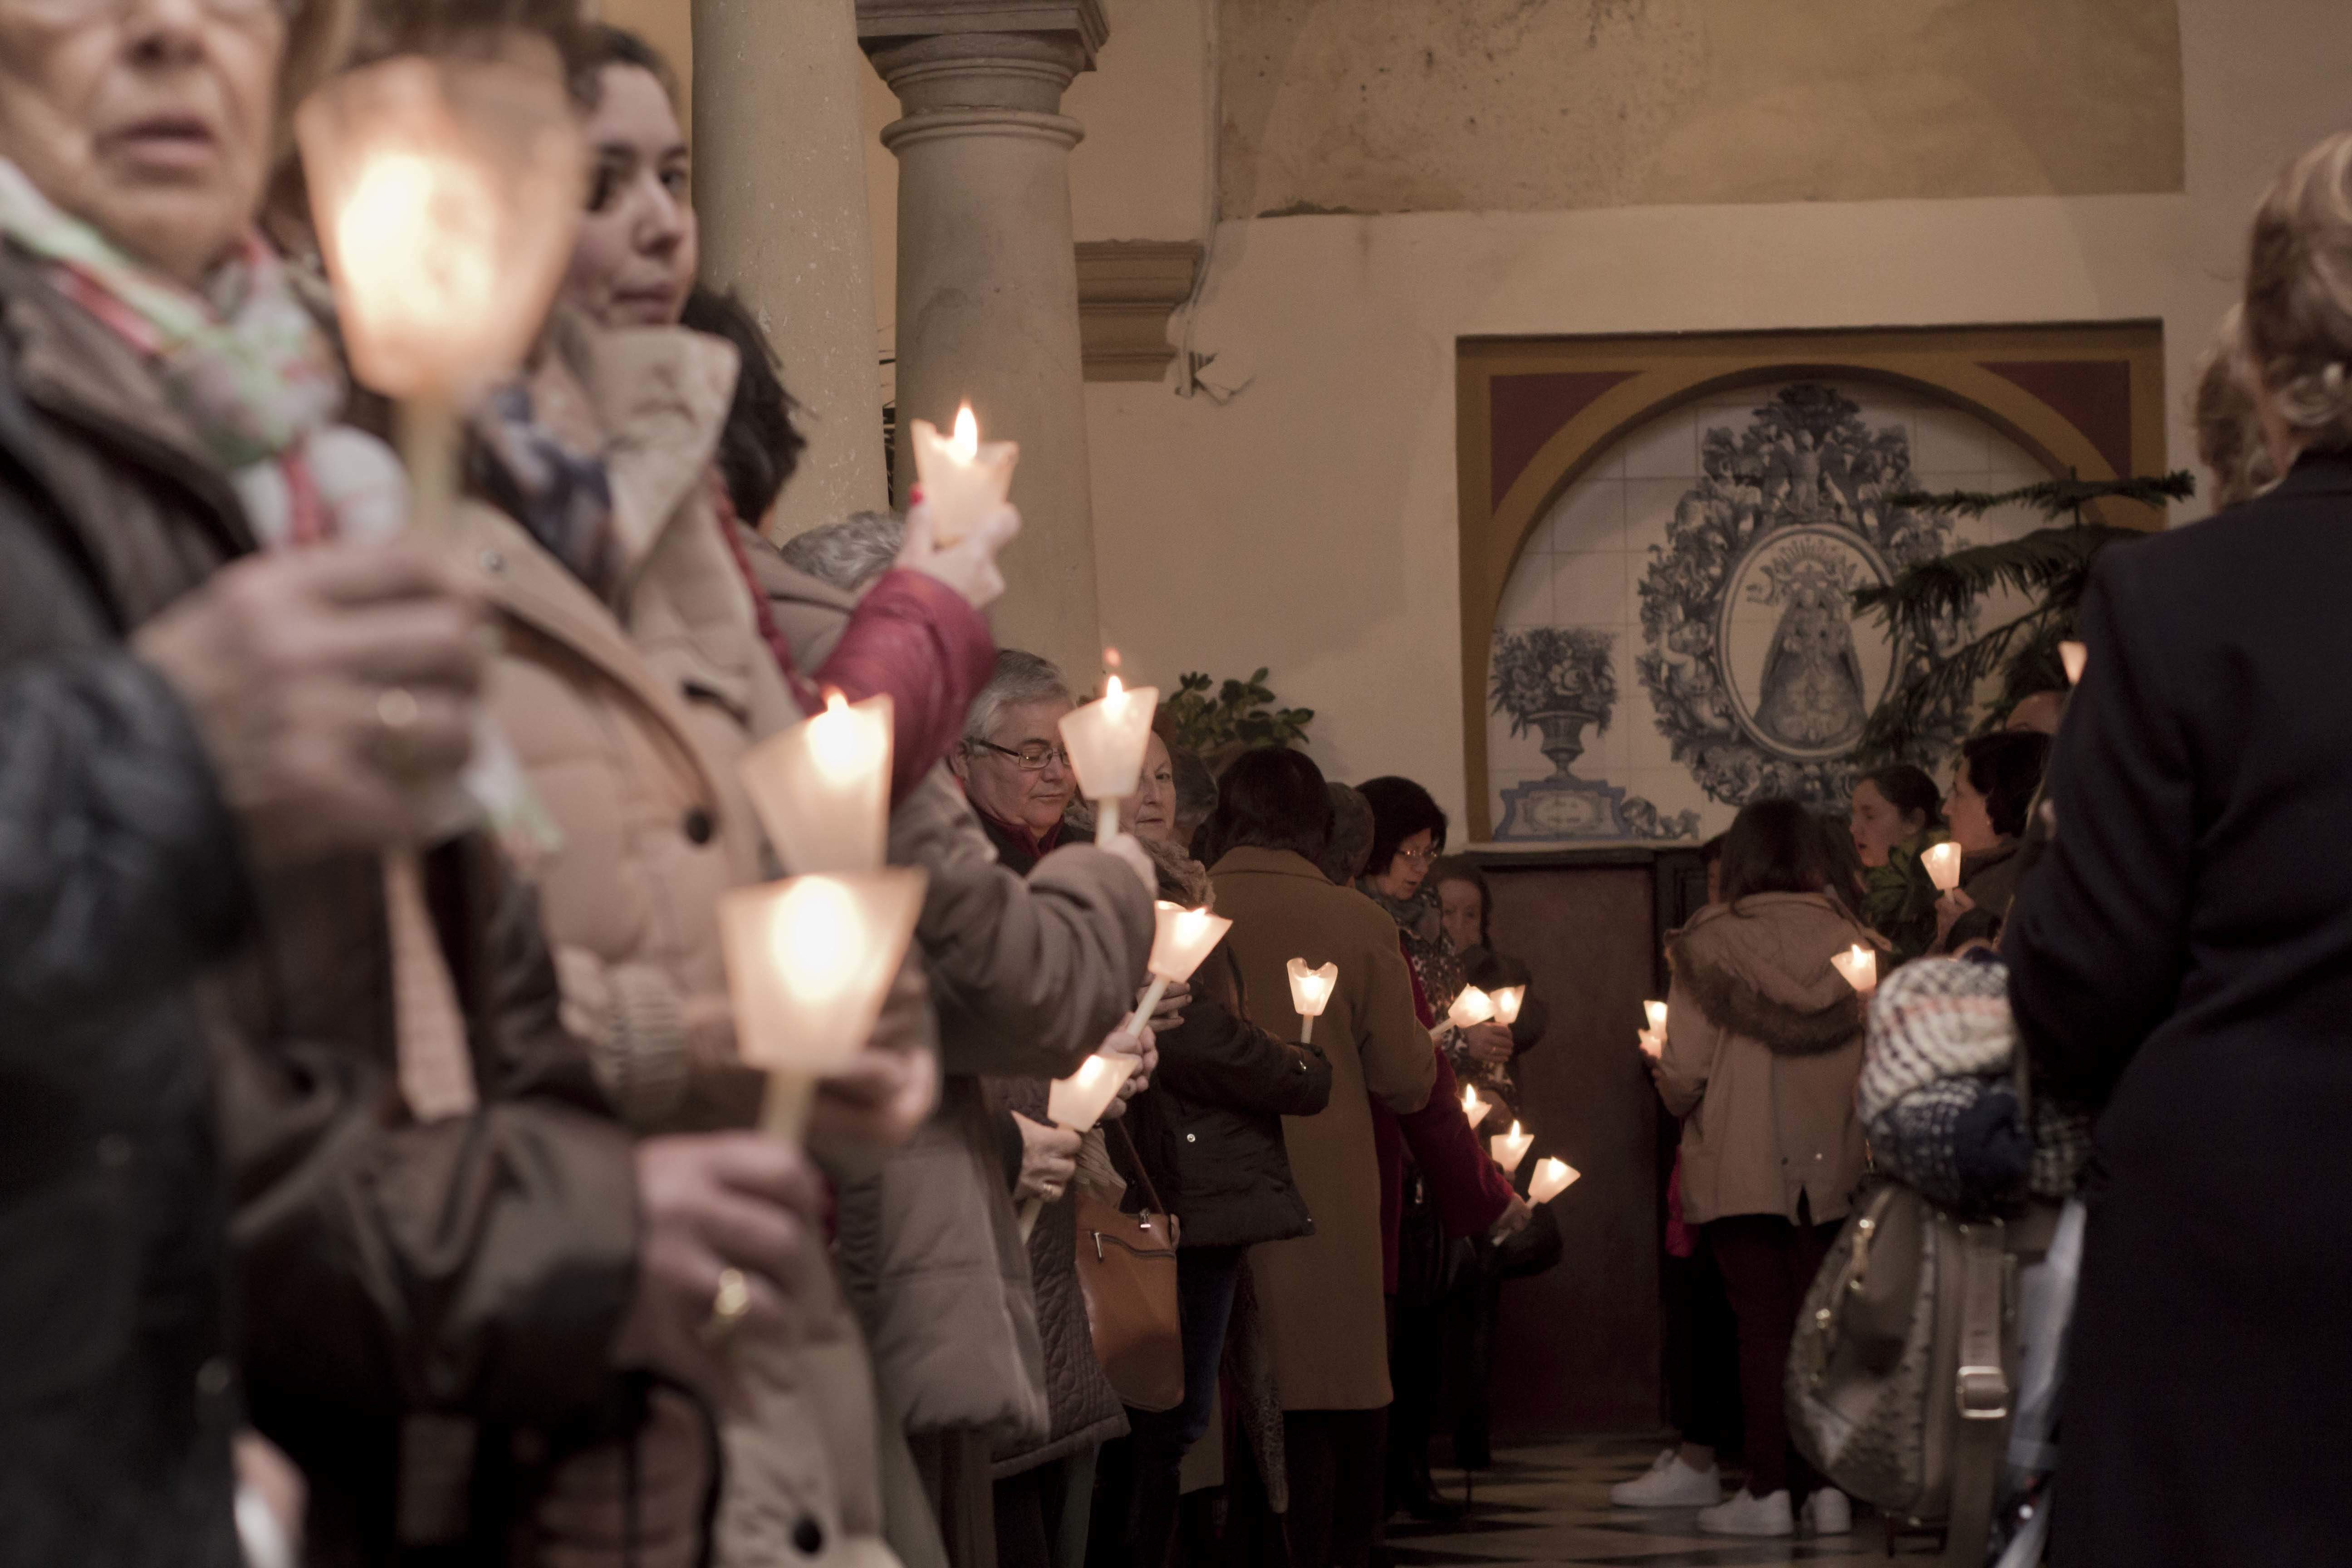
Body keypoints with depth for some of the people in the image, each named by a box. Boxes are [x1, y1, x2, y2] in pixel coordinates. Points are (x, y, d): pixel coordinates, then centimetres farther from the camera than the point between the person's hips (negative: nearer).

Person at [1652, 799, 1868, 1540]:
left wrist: (1677, 1094, 14)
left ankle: (1769, 1491, -1)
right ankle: (1828, 1485, 7)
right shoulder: (1851, 943, 0)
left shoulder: (1710, 945, -7)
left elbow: (1683, 1074, -9)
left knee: (1764, 1322, 1)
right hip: (1834, 1164, 2)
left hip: (1743, 1164, -2)